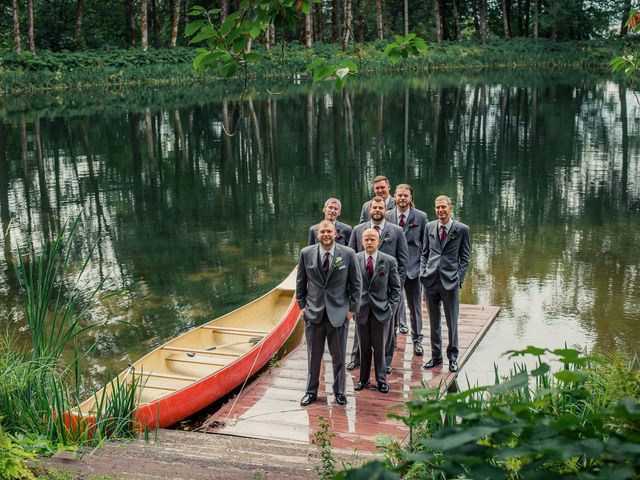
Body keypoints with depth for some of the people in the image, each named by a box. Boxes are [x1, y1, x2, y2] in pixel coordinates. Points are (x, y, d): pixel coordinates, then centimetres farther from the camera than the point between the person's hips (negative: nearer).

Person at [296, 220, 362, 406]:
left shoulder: (348, 254, -6)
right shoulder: (306, 253, -2)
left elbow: (356, 283, 2)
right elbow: (300, 282, 8)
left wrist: (352, 307, -1)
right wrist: (302, 305, 4)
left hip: (339, 312, -1)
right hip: (313, 312, 1)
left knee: (339, 356, 9)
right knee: (313, 356, 10)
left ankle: (339, 391, 24)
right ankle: (311, 391, 24)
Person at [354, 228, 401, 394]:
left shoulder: (389, 261, -2)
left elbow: (396, 287, 4)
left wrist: (391, 308, -5)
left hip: (381, 310, -1)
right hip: (361, 310, 1)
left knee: (379, 347, 5)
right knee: (364, 346, 9)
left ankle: (381, 380, 17)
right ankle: (363, 379, 21)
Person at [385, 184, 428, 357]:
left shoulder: (421, 217, -1)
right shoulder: (386, 216, 1)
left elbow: (426, 243, 2)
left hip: (413, 267, 0)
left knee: (415, 307, 10)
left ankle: (417, 340, 23)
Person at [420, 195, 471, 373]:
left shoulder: (462, 229, -2)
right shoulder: (429, 227, 8)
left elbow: (465, 257, 2)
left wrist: (459, 277, -7)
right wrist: (423, 272, 3)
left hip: (450, 281, -3)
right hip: (430, 280, 3)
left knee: (452, 322, 4)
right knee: (433, 322, 11)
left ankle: (453, 358, 16)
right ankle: (436, 356, 22)